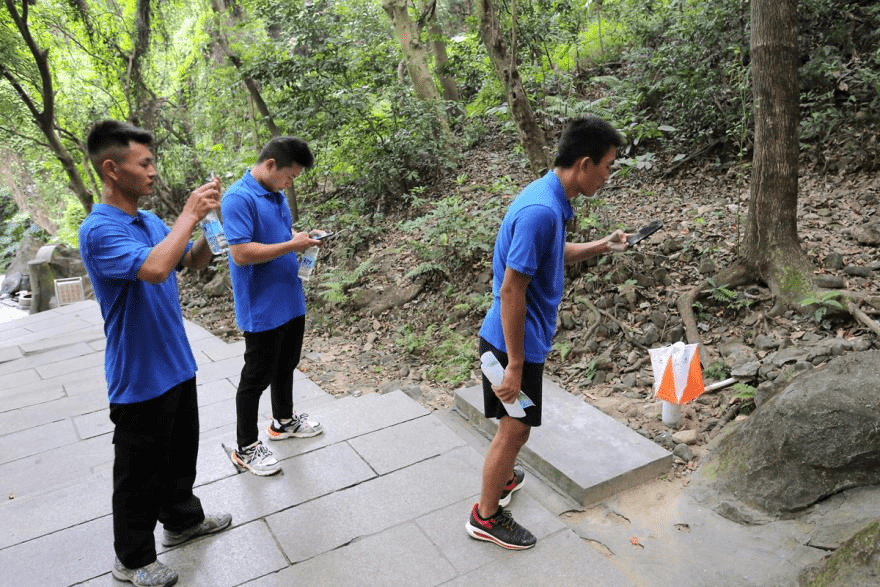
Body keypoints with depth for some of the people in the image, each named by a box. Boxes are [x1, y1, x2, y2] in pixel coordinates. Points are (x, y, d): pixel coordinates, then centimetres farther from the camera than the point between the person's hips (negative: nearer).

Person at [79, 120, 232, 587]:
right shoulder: (99, 231, -22)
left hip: (176, 365, 8)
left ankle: (182, 519, 45)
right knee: (140, 470, 9)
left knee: (181, 452, 24)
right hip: (140, 377, -8)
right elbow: (154, 268, -38)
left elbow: (194, 262, 13)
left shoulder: (152, 222, 5)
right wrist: (188, 215, -28)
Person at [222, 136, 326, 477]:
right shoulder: (238, 198, -20)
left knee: (286, 365, 23)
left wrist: (302, 238, 1)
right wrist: (291, 246, -22)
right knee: (257, 376, 3)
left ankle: (284, 421, 43)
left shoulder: (277, 195, 8)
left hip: (291, 301, 9)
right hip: (262, 308, -9)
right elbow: (241, 254, -26)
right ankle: (245, 449, 19)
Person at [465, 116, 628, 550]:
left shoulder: (551, 200, 4)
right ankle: (485, 517, 24)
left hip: (525, 336, 10)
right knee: (515, 428, 5)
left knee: (515, 424, 26)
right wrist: (515, 365, -24)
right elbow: (511, 291, -27)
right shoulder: (541, 211, -27)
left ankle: (504, 478, 49)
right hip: (514, 340, -10)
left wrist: (601, 247, 15)